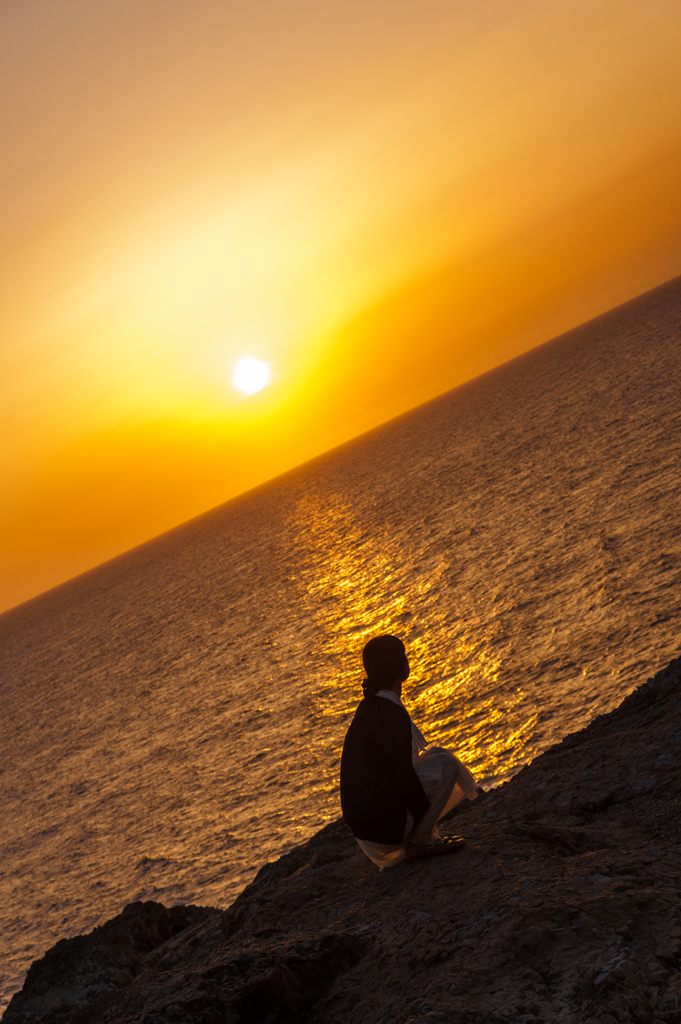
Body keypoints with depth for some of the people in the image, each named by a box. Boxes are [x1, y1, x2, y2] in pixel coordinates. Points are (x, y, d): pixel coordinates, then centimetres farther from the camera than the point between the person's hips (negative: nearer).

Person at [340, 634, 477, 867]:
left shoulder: (372, 703, 8)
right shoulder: (391, 716, -22)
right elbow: (405, 776, -20)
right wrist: (426, 820, -6)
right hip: (379, 822, -9)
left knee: (437, 756, 17)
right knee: (446, 764, -10)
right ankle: (420, 841, -3)